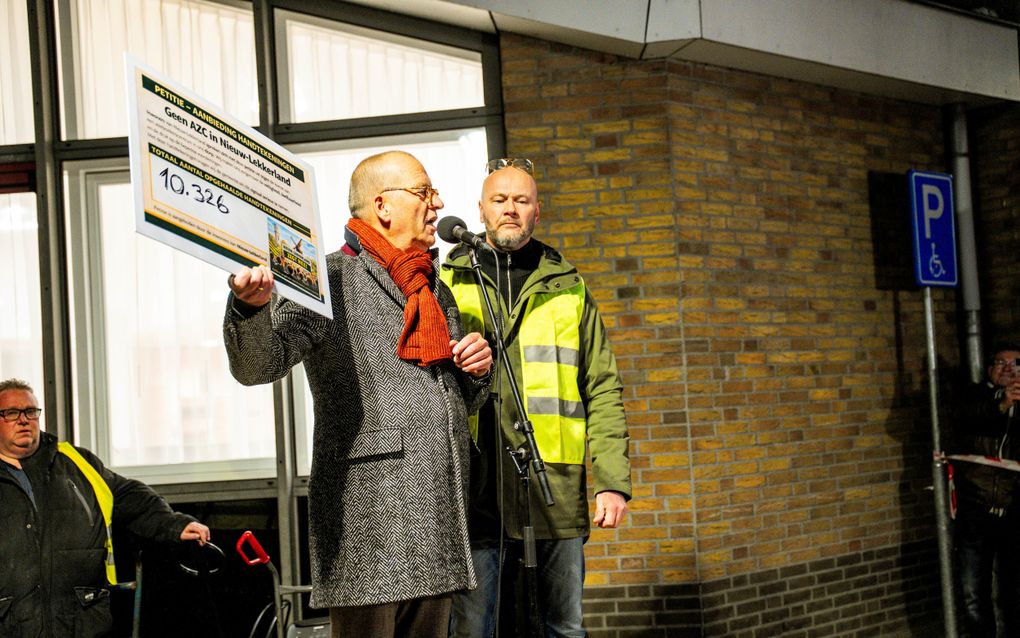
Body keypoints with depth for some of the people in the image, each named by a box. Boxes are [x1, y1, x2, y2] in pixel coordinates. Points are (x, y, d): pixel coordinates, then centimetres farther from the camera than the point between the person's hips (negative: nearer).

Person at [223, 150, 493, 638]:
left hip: (438, 520, 7)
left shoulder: (435, 291, 21)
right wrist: (249, 306, -35)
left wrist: (477, 370, 6)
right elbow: (256, 367, -15)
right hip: (369, 517, -7)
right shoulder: (331, 279, -3)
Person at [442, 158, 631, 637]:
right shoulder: (448, 284, 10)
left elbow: (602, 390, 10)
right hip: (475, 490, -1)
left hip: (557, 488, 1)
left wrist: (613, 481, 1)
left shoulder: (569, 288, 13)